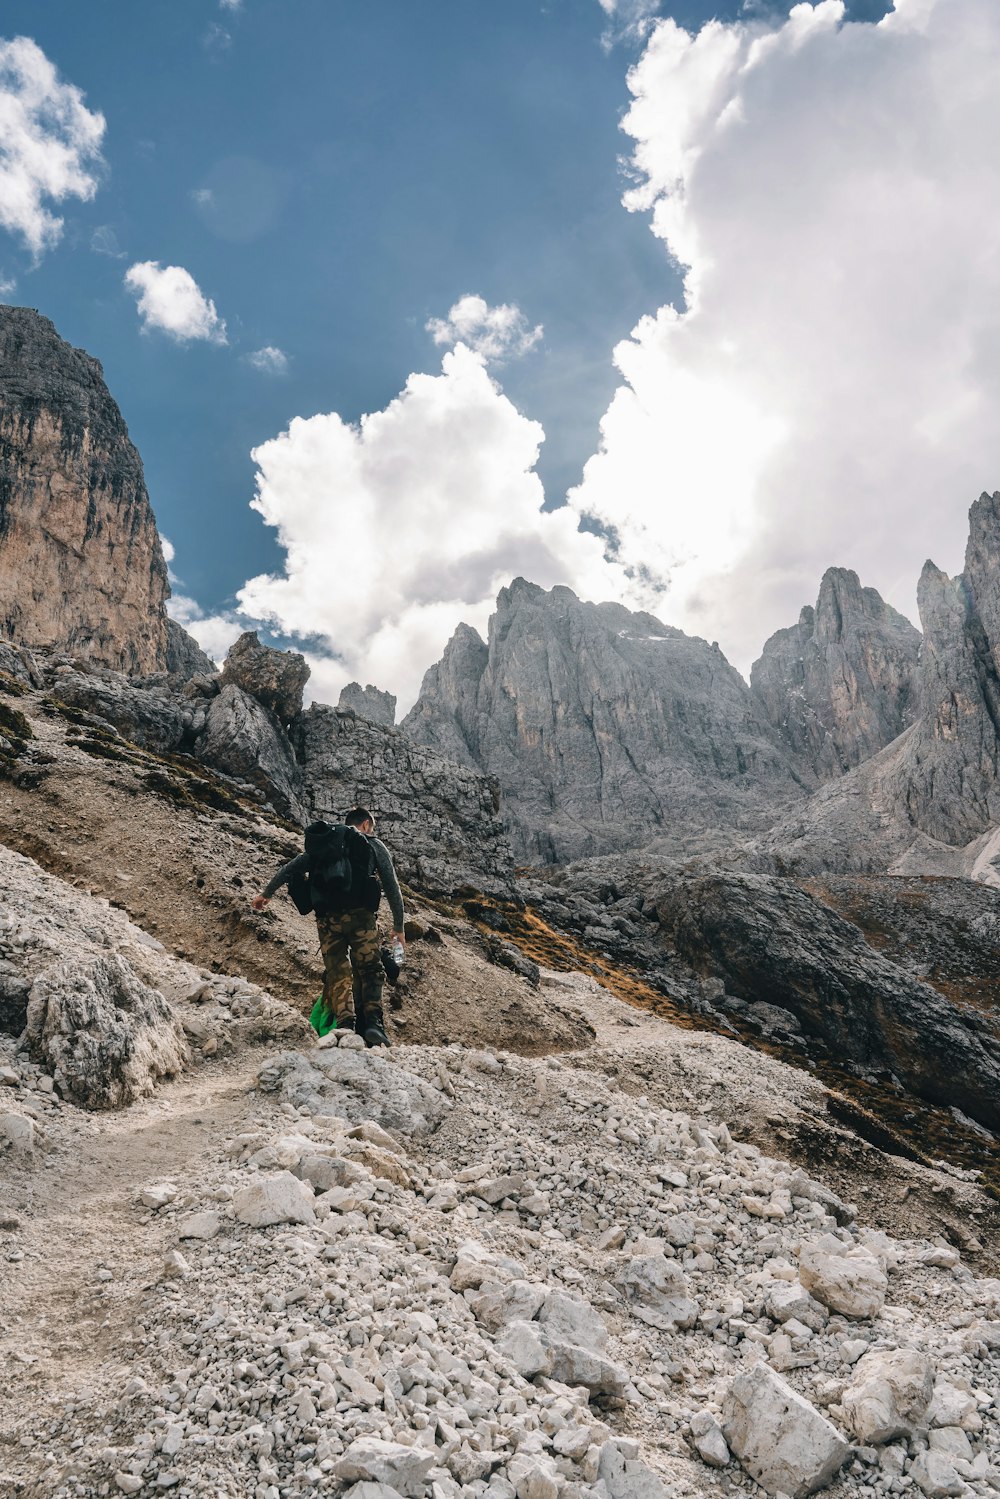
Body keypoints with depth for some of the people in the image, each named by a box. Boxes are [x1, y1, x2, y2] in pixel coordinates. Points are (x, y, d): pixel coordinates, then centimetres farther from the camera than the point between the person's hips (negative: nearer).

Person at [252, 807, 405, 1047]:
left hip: (327, 917, 2)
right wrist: (399, 927, 18)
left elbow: (293, 866, 18)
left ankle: (345, 1024, -12)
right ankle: (373, 1022, -12)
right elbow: (392, 887, 12)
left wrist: (267, 892, 27)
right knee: (369, 969, 6)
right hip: (361, 915, -2)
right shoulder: (375, 845, 16)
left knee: (337, 971, 6)